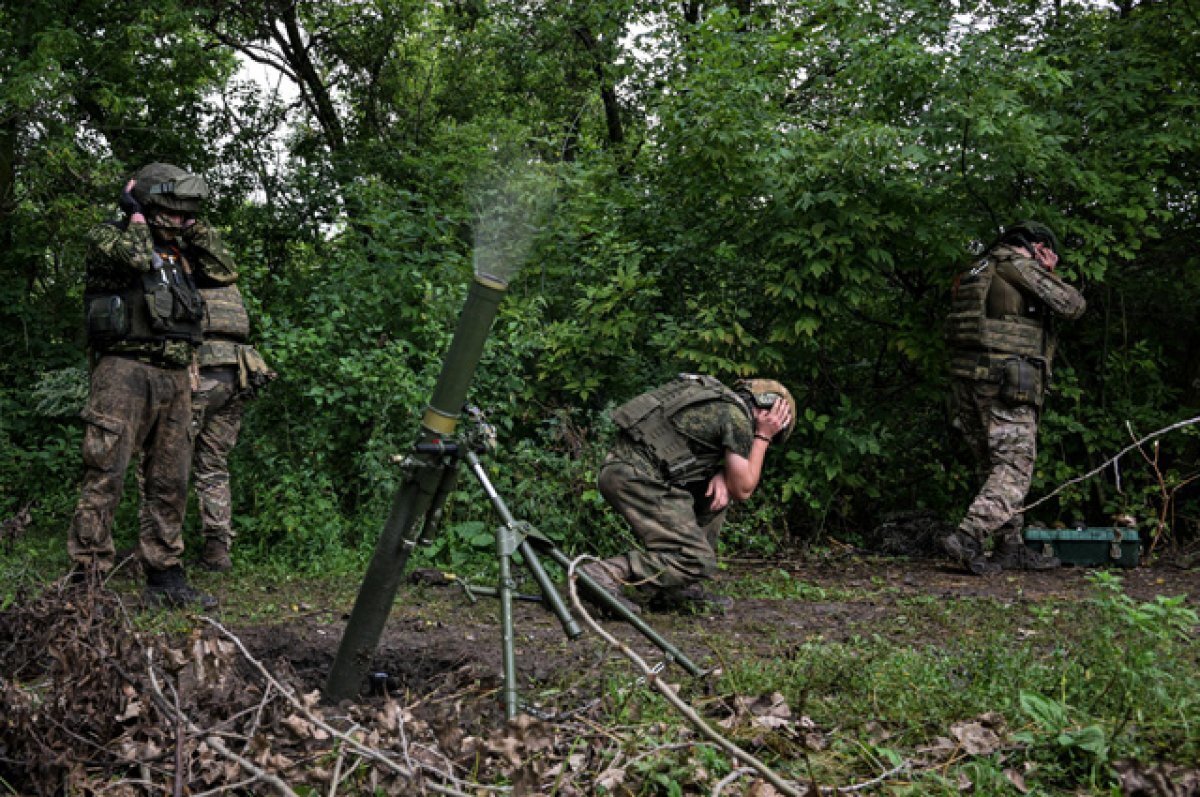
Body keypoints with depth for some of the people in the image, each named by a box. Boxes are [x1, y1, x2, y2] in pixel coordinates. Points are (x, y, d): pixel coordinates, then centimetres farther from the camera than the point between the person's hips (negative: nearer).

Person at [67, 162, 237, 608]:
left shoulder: (179, 250, 21)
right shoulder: (107, 238, 2)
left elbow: (225, 272, 17)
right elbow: (136, 257, -18)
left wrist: (194, 229, 14)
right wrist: (137, 218, 0)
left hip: (175, 378, 7)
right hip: (126, 369, -7)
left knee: (170, 483, 8)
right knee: (105, 476, -10)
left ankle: (165, 577, 14)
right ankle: (88, 578, -8)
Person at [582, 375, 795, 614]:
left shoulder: (716, 399, 24)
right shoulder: (738, 417, -4)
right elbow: (742, 490, 2)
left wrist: (720, 475, 6)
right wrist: (762, 437, 9)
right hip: (637, 478, -10)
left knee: (716, 494, 20)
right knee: (699, 563, -9)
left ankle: (681, 588, 17)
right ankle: (608, 574, -20)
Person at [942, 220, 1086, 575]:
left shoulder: (978, 270, 22)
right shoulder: (1019, 264, -3)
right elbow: (1073, 305, -2)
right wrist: (1051, 274, 12)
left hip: (968, 381, 8)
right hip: (1005, 383, -8)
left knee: (995, 468, 13)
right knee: (1014, 469, -6)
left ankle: (1011, 549, 16)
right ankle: (968, 538, -18)